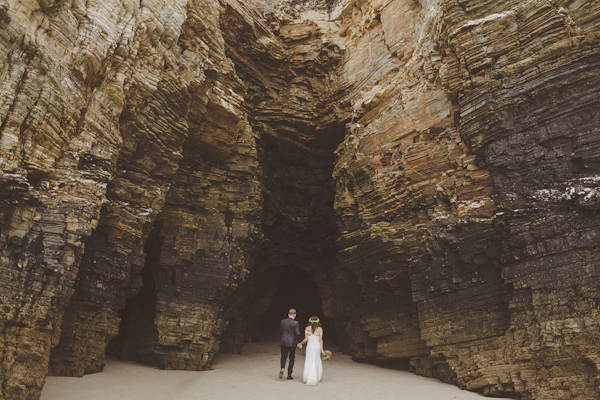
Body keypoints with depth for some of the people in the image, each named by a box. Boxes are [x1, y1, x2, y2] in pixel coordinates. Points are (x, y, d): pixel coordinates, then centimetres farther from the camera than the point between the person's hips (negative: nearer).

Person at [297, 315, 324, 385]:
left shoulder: (307, 328, -2)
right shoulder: (320, 329, -2)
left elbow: (306, 339, -4)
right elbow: (320, 340, -5)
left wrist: (300, 343, 12)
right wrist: (322, 350, -2)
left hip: (309, 346, 0)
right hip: (317, 346, 0)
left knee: (308, 362, 7)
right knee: (317, 363, 12)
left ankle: (306, 378, 1)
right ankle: (316, 379, 14)